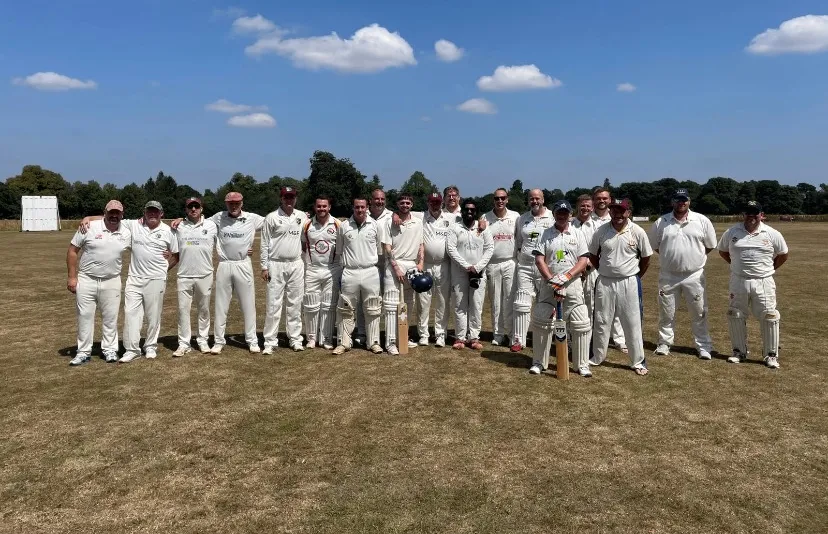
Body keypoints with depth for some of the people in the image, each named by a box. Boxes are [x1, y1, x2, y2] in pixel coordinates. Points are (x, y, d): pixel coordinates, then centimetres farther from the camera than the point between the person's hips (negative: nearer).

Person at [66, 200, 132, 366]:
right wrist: (72, 277, -7)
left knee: (110, 318, 7)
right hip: (86, 280, -1)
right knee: (85, 316, 5)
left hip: (111, 282, 2)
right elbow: (72, 251, -4)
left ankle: (109, 349, 20)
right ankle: (83, 352, 15)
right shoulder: (89, 228, -8)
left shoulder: (126, 233, -1)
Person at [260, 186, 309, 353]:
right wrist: (264, 267, -6)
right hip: (276, 265, -3)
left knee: (295, 304, 8)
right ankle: (270, 342, 3)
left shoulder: (302, 217, 7)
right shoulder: (271, 217, -3)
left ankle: (295, 339, 16)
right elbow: (265, 244, -2)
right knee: (274, 304, -2)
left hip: (296, 265, 3)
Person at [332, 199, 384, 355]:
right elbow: (339, 250, 12)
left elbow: (380, 247, 12)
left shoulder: (375, 225, 3)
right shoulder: (344, 226, 2)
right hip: (350, 272, 0)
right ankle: (344, 342, 13)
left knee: (373, 310, 6)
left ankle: (374, 342, 15)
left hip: (370, 272, 0)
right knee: (346, 310, 4)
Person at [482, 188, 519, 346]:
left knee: (509, 300, -1)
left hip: (510, 263, 0)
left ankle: (509, 333, 6)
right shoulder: (485, 218, 1)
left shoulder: (516, 217, 2)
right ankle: (497, 334, 14)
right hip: (492, 264, 1)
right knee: (495, 300, 6)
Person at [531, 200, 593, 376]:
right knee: (541, 322, 0)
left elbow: (584, 260, -1)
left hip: (573, 284, 0)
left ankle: (582, 365, 8)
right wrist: (551, 279, -14)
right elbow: (539, 259, -2)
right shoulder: (546, 234, 7)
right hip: (549, 284, 0)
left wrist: (566, 276, -16)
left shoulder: (578, 234, 7)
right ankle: (539, 362, 12)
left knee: (581, 324, -3)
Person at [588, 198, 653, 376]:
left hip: (628, 283, -2)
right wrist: (606, 272, 11)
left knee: (632, 323, 4)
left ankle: (638, 361, 15)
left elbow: (646, 258, 4)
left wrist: (636, 277, 9)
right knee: (601, 321, 10)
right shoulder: (601, 231, -3)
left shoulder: (638, 232, -7)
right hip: (604, 282, 2)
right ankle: (598, 357, 24)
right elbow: (593, 256, 10)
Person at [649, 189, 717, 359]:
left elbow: (710, 245, 8)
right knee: (666, 313, 9)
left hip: (694, 276, -1)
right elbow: (655, 246, 10)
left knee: (699, 313, 7)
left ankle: (704, 346, 17)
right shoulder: (661, 222, -1)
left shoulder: (702, 221, -2)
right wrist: (670, 258, 6)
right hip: (668, 276, 1)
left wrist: (695, 258, 4)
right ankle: (664, 343, 22)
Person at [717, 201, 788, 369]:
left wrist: (770, 269, 6)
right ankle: (739, 351, 23)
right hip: (738, 281, 2)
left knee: (769, 318, 0)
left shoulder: (772, 234, -2)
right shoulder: (732, 232, 1)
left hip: (764, 282, -1)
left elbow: (783, 255, 11)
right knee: (735, 317, 7)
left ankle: (771, 355, 13)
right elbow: (723, 251, 16)